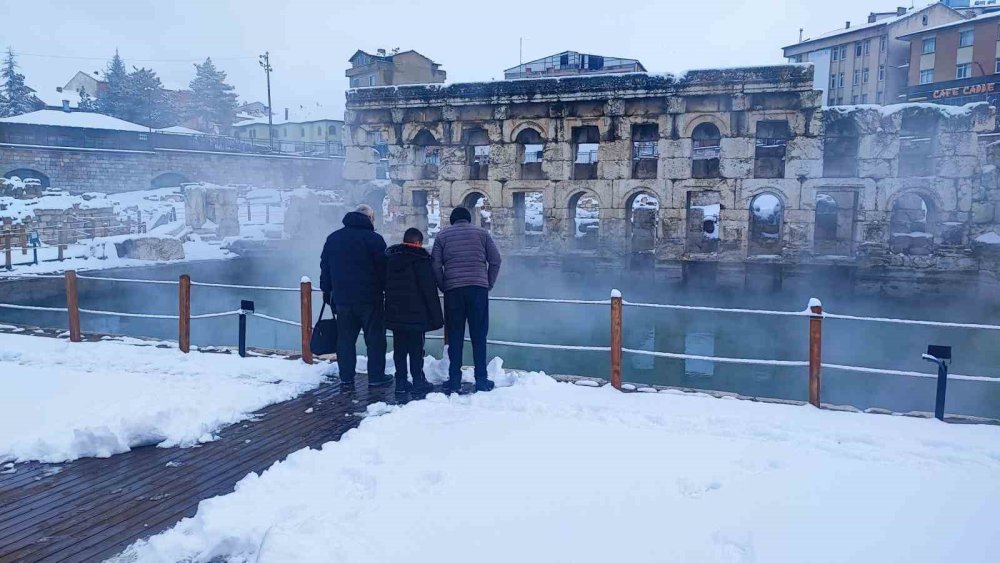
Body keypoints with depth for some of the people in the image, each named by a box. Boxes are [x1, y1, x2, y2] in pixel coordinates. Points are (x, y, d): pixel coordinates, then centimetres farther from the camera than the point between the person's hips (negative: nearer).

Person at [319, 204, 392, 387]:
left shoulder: (333, 238, 11)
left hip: (342, 298, 5)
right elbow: (384, 269, -8)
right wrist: (386, 291, 1)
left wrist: (327, 292, 20)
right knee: (375, 338, 4)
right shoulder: (374, 239, -8)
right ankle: (376, 376, 6)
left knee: (345, 338, 11)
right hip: (369, 297, -5)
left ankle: (346, 376, 14)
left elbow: (325, 268, 15)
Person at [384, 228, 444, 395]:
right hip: (416, 313, -6)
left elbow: (386, 286, 17)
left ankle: (401, 381, 12)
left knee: (399, 348, 10)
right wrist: (436, 316, -9)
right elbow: (430, 290, -13)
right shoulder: (420, 259, -11)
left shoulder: (390, 258, 11)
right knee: (416, 348, 0)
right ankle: (418, 381, 3)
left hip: (395, 313, 6)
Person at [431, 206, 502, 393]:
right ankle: (481, 381, 7)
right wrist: (489, 284, 12)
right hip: (478, 288, 0)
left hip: (453, 290, 0)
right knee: (478, 336, 6)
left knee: (455, 336, 7)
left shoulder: (443, 235, 10)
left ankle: (454, 381, 8)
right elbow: (495, 260, 5)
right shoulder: (481, 233, 11)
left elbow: (436, 265, 1)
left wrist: (443, 287, 10)